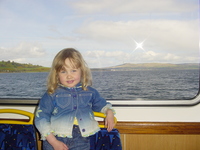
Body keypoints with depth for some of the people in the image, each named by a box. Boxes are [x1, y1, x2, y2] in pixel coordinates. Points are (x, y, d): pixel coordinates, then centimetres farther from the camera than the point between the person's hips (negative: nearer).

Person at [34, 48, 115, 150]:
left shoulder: (90, 92, 8)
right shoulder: (52, 94, -1)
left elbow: (102, 104, 26)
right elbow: (41, 118, -2)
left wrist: (109, 112, 4)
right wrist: (53, 142, -7)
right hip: (57, 139, -1)